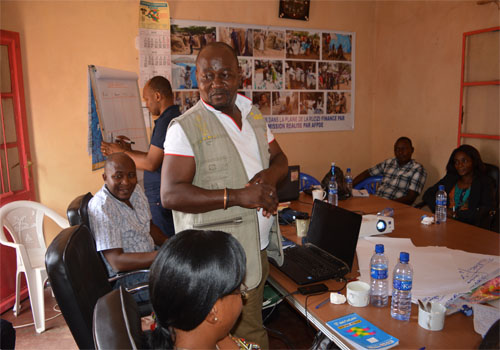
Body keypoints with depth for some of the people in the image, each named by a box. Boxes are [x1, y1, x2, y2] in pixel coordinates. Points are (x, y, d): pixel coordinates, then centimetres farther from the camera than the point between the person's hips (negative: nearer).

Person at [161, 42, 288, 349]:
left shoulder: (253, 115, 11)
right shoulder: (186, 127, -12)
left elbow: (280, 159, 18)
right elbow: (171, 195, -18)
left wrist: (270, 174, -7)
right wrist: (237, 196, -24)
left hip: (258, 249, 6)